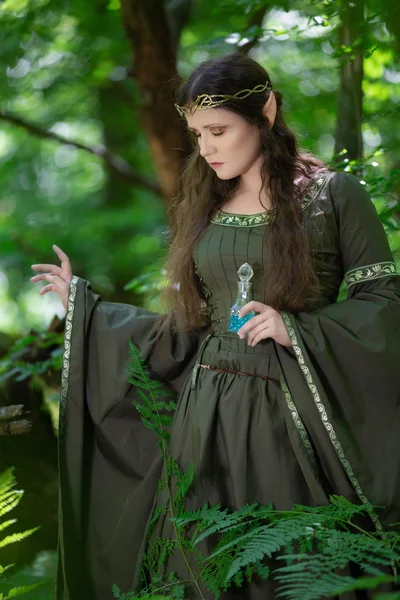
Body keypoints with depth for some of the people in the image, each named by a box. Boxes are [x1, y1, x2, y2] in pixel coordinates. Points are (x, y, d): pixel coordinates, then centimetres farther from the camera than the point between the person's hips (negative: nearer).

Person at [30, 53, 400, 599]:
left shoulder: (333, 194, -3)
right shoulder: (202, 207, 11)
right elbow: (186, 329, 12)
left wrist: (295, 329, -16)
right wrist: (82, 304, 15)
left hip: (292, 415, -4)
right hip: (208, 416, 4)